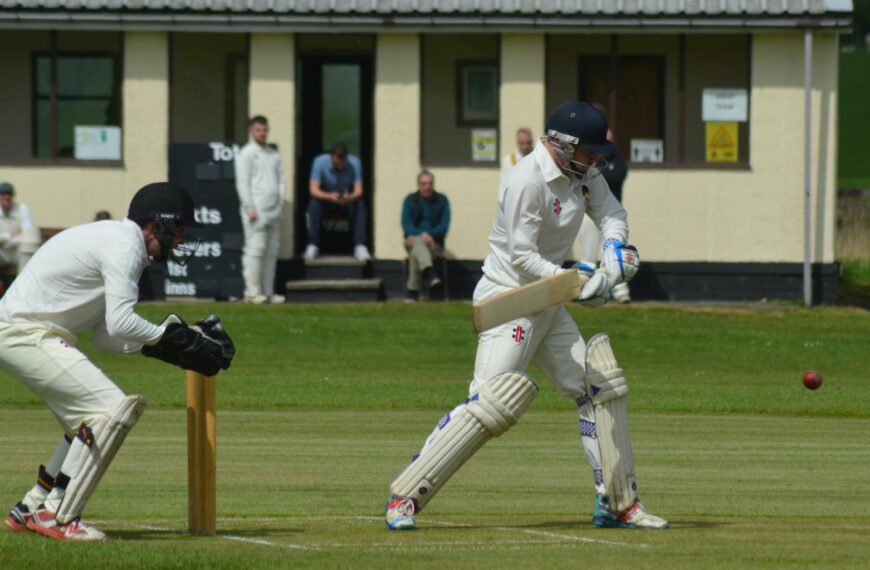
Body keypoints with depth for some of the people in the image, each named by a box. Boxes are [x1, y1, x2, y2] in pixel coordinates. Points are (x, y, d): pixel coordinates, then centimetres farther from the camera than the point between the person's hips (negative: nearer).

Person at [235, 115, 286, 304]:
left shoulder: (273, 154, 19)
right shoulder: (246, 154, -2)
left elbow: (281, 179, 21)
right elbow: (242, 182, -8)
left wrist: (281, 201, 7)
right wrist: (250, 208, -14)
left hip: (274, 211, 7)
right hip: (256, 211, -7)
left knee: (272, 252, 5)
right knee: (256, 249, -11)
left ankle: (268, 291, 8)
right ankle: (252, 292, -11)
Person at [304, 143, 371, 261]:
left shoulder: (354, 163, -16)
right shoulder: (320, 161, -20)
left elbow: (358, 190, -20)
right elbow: (313, 189, -26)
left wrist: (350, 198, -45)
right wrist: (329, 196, -46)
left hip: (347, 201, 1)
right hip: (325, 199, -1)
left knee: (360, 205, -31)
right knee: (314, 204, -34)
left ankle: (360, 246, -32)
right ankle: (312, 246, -33)